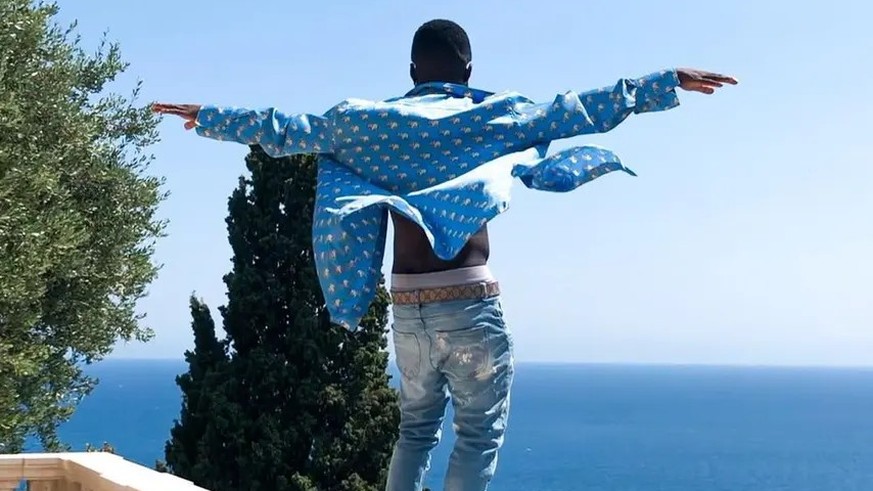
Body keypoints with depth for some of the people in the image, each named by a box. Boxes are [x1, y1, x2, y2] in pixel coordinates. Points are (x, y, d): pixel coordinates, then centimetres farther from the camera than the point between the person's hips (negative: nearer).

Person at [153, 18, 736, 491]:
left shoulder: (366, 122, 8)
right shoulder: (493, 116, 0)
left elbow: (283, 131, 11)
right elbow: (581, 110, -1)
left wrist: (207, 117, 23)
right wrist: (670, 81, 4)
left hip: (407, 307, 4)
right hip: (470, 302, -4)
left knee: (417, 427, 20)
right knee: (480, 435, 2)